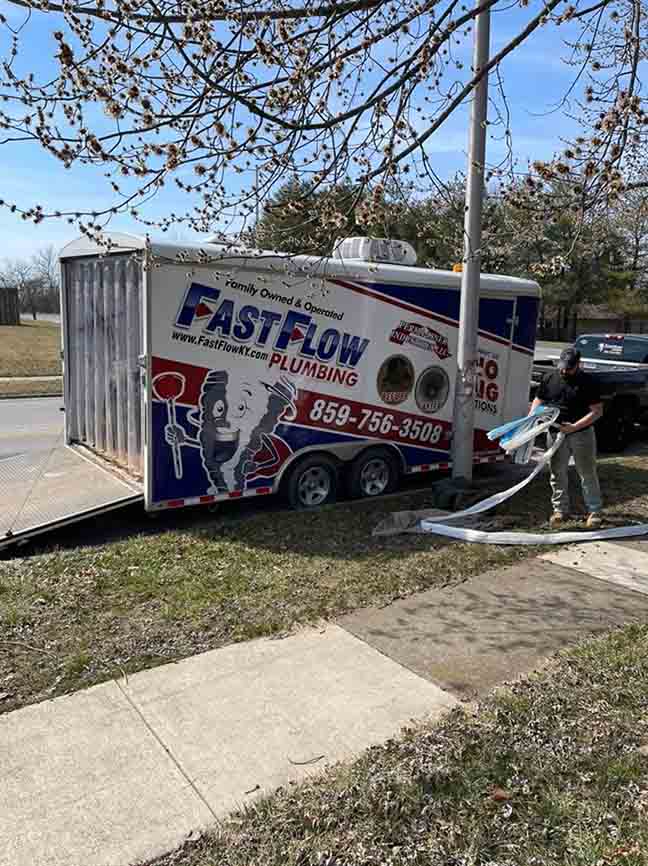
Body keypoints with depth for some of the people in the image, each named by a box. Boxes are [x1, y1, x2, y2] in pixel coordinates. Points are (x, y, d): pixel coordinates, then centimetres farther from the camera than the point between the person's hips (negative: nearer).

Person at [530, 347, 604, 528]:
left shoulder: (588, 382, -8)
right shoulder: (549, 379, 4)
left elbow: (597, 411, -10)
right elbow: (538, 401, 14)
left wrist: (575, 426, -20)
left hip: (581, 433, -3)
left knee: (588, 474, 5)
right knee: (558, 473, 8)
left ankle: (594, 511, 17)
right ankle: (560, 509, 21)